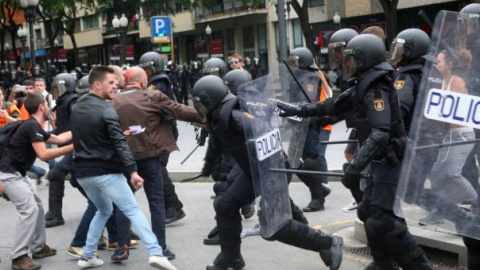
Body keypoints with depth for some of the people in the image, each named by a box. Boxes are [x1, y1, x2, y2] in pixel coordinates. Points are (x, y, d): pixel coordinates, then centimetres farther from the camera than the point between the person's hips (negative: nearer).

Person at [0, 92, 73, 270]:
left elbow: (58, 138, 26)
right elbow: (44, 154, -25)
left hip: (14, 173, 11)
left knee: (37, 206, 15)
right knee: (29, 209, -16)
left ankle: (38, 248, 22)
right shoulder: (33, 126, -16)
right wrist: (73, 147, -22)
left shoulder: (33, 126, 15)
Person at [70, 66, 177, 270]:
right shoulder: (106, 109, -12)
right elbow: (120, 144, -19)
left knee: (103, 210, 25)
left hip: (83, 172, 7)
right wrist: (132, 171, -22)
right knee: (133, 210, -5)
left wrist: (120, 134, 22)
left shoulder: (76, 109, 12)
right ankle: (155, 253, -19)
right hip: (106, 172, -7)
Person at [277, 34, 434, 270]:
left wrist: (356, 166, -37)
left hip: (390, 163, -10)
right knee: (369, 213, 18)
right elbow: (334, 105, 22)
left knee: (382, 222, -16)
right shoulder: (364, 86, 11)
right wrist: (298, 111, 24)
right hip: (381, 162, 10)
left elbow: (381, 134, -32)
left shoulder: (376, 90, -20)